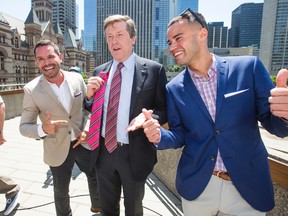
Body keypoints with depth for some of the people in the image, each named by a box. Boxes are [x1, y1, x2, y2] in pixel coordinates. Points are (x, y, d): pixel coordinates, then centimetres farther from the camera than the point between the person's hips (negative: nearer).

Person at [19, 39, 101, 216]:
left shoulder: (77, 78, -8)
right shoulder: (31, 90, -14)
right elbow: (24, 127, -8)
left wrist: (87, 129, -12)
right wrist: (43, 129, -30)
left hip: (84, 141, 3)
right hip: (58, 150, -2)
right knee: (61, 191, 18)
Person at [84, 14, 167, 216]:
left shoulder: (154, 69, -11)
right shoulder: (100, 71, 3)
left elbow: (164, 109, -7)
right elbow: (93, 110, 9)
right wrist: (89, 94, -12)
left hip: (134, 153, -3)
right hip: (104, 151, 4)